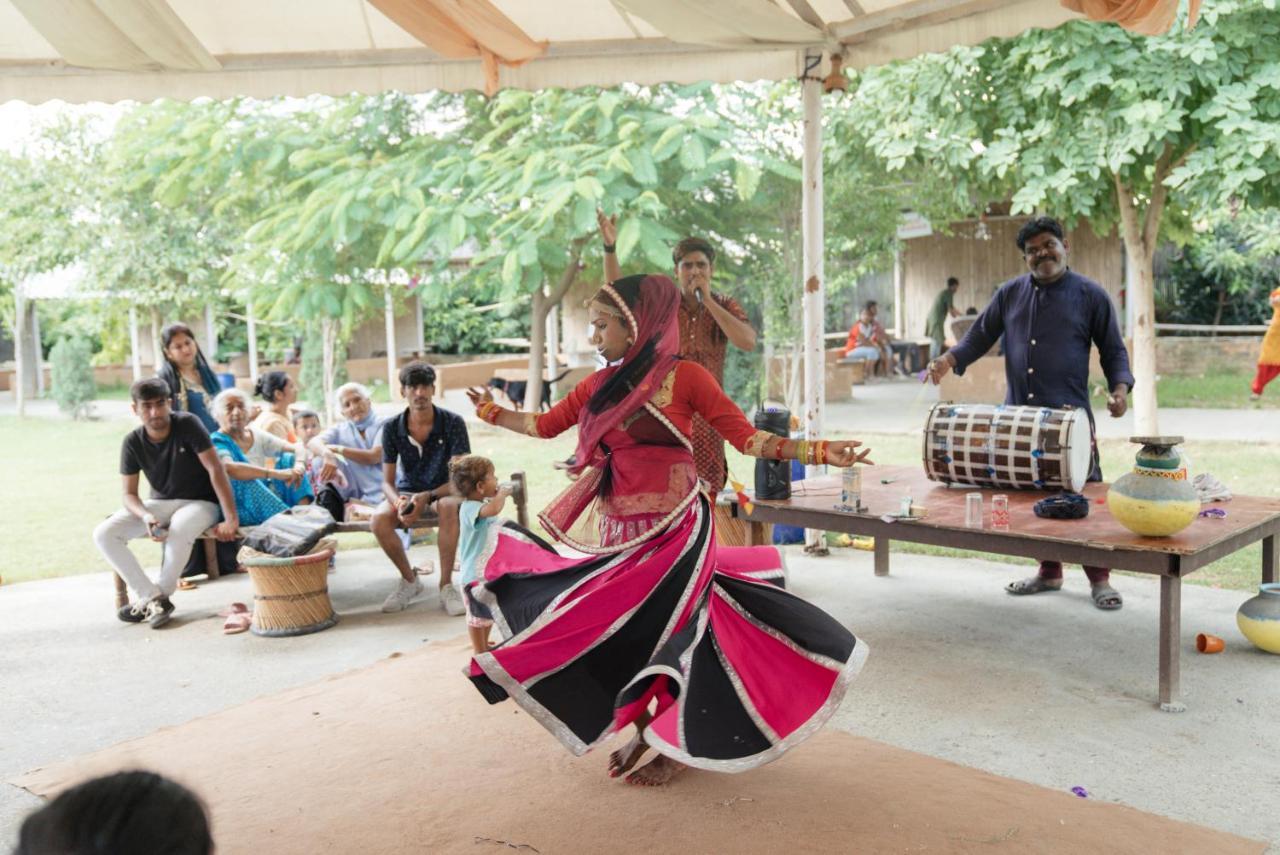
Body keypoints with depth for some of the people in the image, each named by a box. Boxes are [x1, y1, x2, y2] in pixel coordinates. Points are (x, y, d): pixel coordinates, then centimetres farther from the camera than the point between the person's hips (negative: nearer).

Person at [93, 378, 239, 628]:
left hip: (200, 502, -4)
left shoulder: (188, 424, -18)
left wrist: (231, 519, -26)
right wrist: (146, 516, -28)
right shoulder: (132, 443, -8)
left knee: (179, 528, -38)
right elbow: (130, 494, -4)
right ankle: (152, 596, -12)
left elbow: (215, 469, -21)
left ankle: (161, 595, -14)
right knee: (103, 534, -16)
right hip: (160, 503, 4)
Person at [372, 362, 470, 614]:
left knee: (450, 507, -38)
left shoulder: (452, 423, -15)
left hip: (443, 491, -2)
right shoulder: (392, 428, -8)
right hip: (407, 491, 3)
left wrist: (427, 497, -34)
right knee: (378, 520, -28)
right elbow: (387, 482, -5)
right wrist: (398, 503, -29)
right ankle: (409, 579, -2)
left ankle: (446, 585, -25)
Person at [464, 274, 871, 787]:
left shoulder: (684, 376, -9)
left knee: (667, 632, 2)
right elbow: (546, 425, 18)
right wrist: (491, 411, 24)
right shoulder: (600, 384, 6)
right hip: (617, 531, 5)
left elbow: (745, 437, -10)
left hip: (672, 530, -5)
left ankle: (678, 744, 23)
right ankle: (640, 728, 33)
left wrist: (818, 451, -20)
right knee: (617, 633, 11)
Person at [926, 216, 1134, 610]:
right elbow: (980, 336, 13)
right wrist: (948, 361, -6)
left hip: (1070, 415, -3)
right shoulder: (1010, 293, 11)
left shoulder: (1091, 295, 3)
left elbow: (1113, 350, 7)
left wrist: (1120, 388, -11)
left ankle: (1099, 579, 10)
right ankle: (1049, 573, 24)